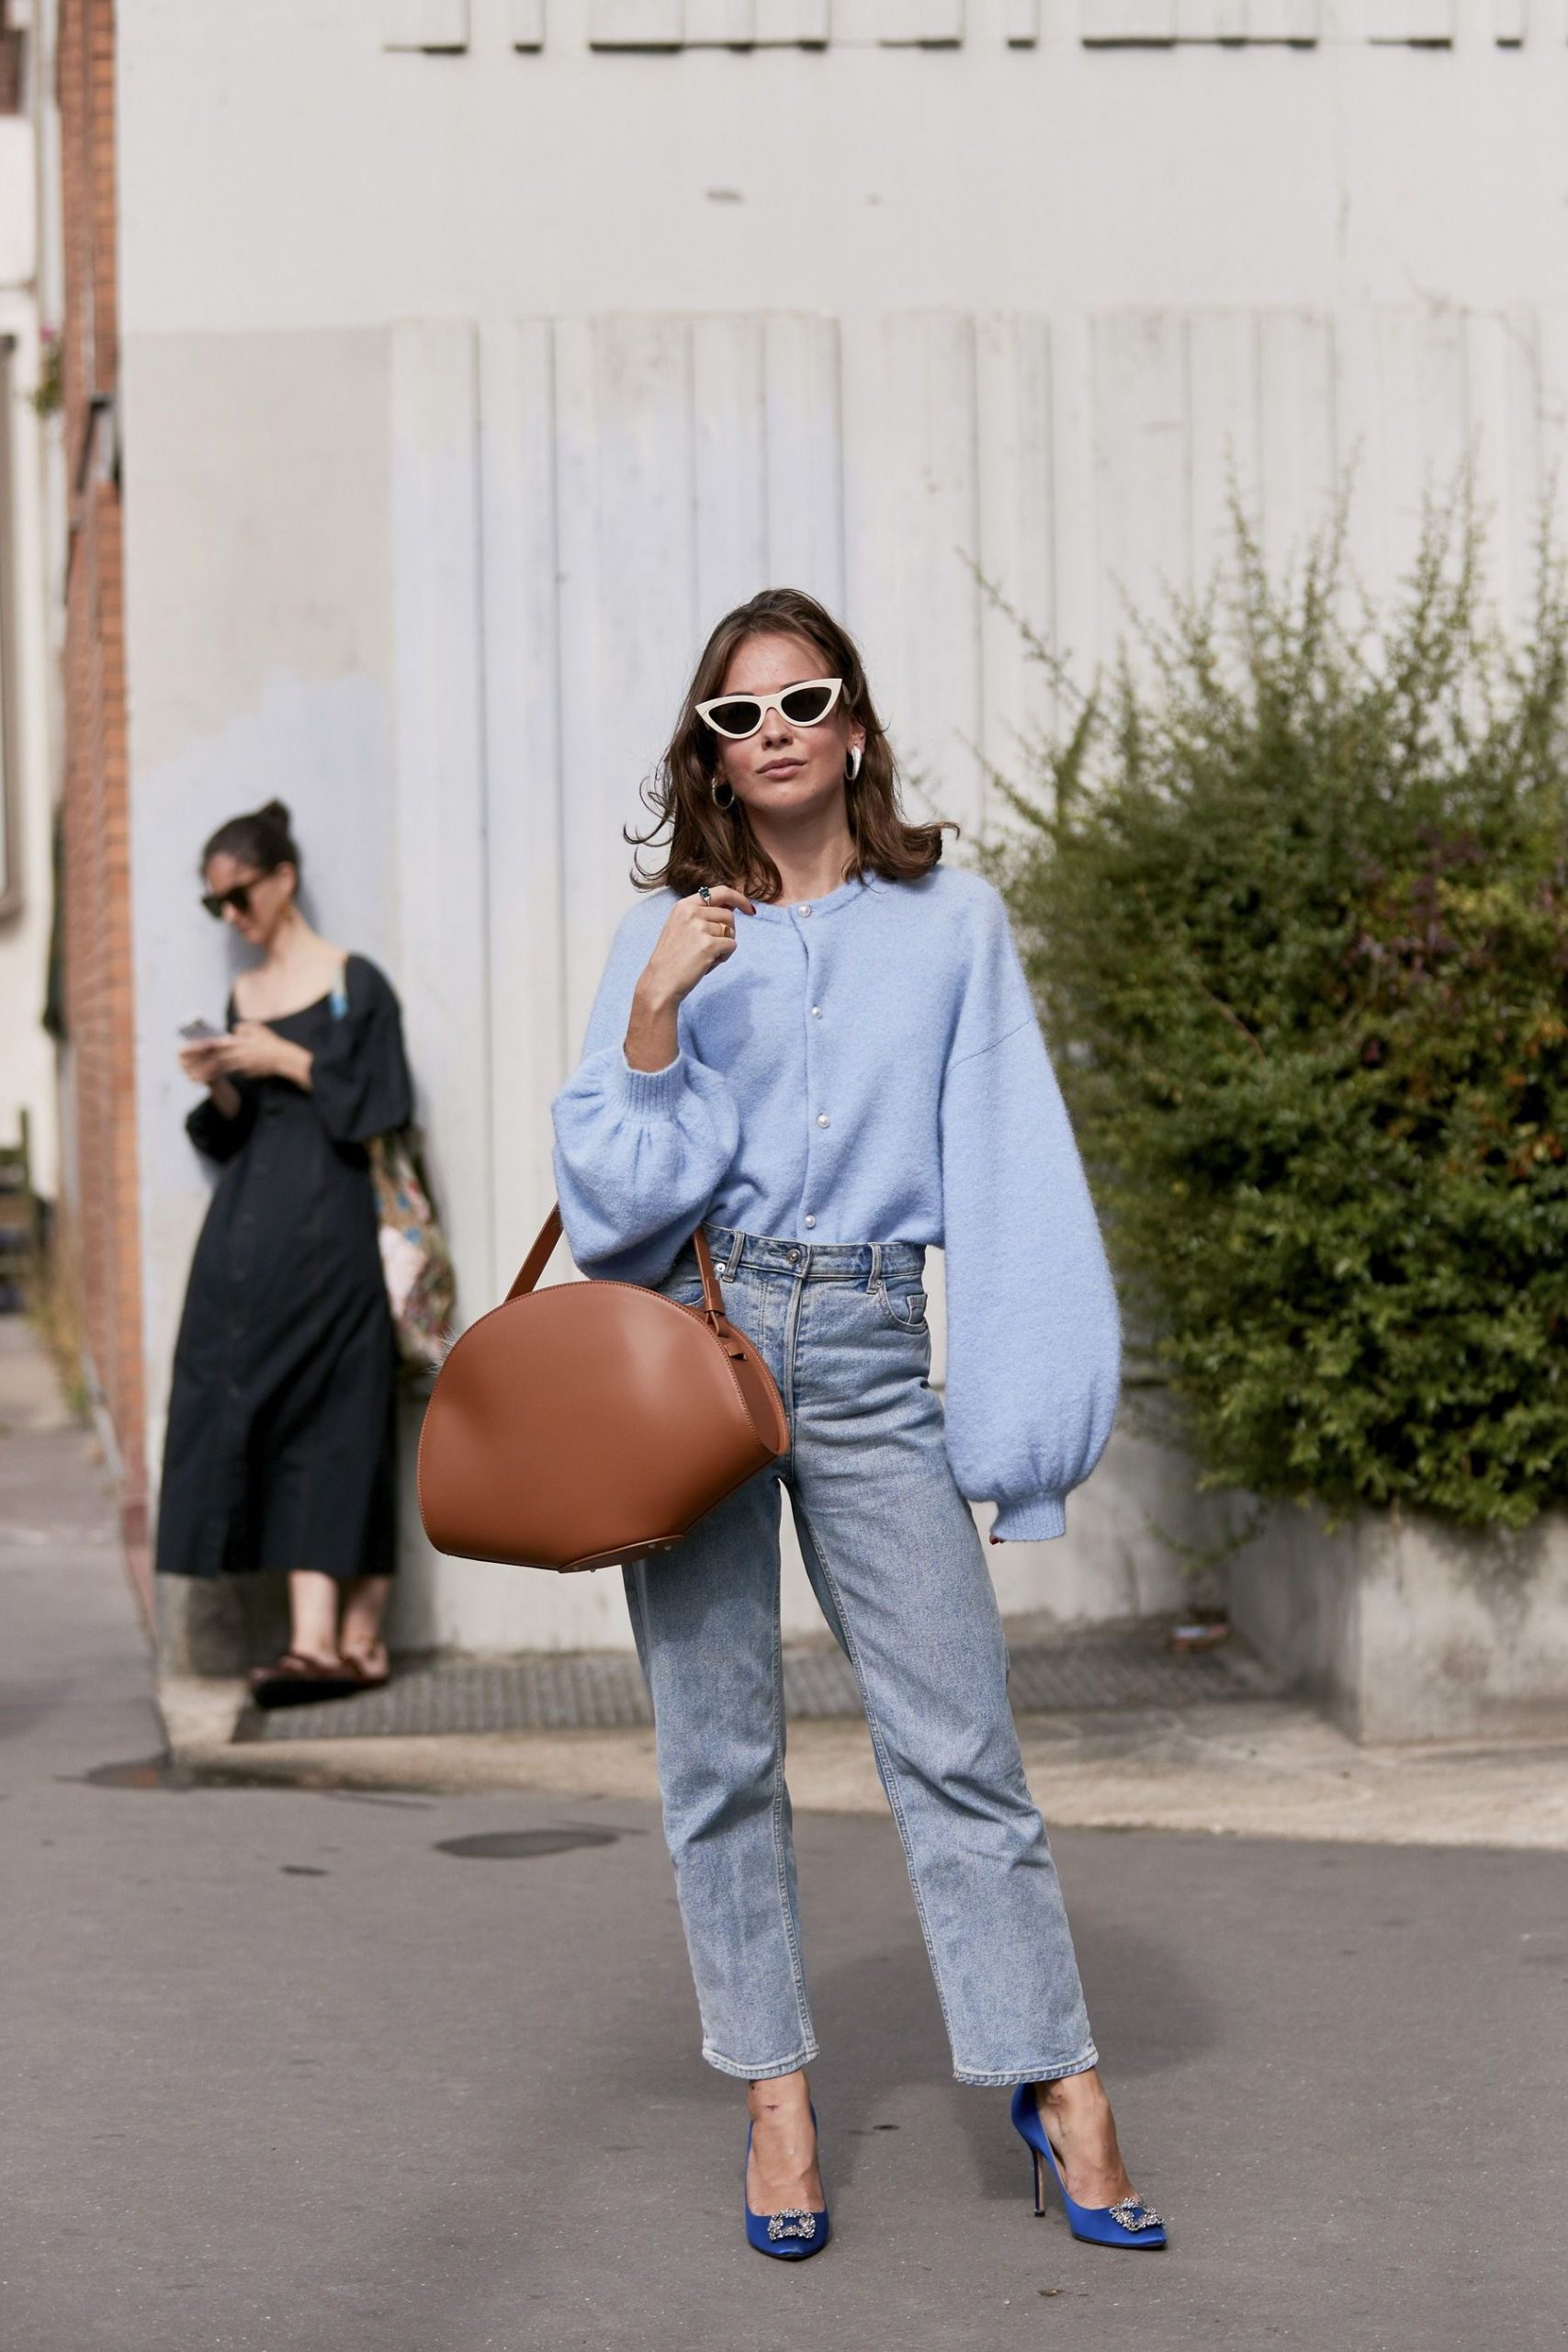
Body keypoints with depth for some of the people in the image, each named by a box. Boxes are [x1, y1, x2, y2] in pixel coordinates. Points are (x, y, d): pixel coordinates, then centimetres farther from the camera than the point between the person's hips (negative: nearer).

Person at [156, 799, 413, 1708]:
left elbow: (382, 1107, -7)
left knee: (337, 1423, -9)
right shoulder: (242, 998, 17)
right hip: (249, 1234, 6)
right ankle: (323, 1637, -5)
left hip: (328, 1229, -6)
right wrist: (221, 1089, -2)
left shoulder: (356, 985, -1)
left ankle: (351, 1635, -11)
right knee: (248, 1415, -4)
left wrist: (291, 1064, -11)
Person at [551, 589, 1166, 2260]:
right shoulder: (668, 932, 7)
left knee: (957, 1735, -2)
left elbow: (1010, 1178, 6)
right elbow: (612, 1185, 0)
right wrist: (657, 1012, -14)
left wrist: (1020, 1408, 0)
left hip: (870, 1355, -1)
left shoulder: (954, 925, 7)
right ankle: (774, 2092, 15)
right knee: (717, 1742, 4)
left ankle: (1054, 2080, 9)